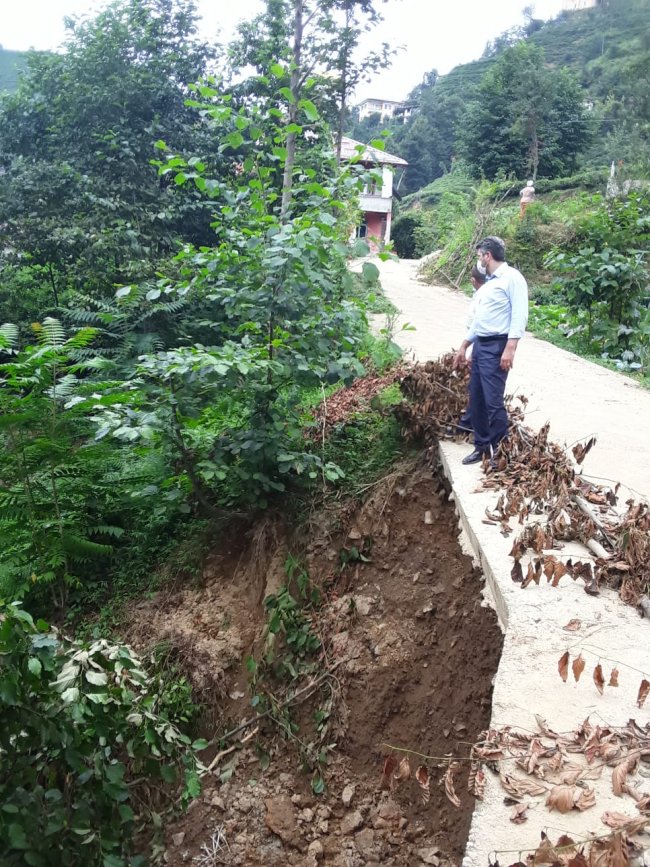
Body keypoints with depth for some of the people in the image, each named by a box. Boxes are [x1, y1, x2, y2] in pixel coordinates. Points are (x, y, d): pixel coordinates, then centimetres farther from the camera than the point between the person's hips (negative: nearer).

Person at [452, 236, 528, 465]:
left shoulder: (511, 277, -8)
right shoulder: (488, 283, 20)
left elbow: (519, 315, -16)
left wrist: (510, 348, -24)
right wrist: (463, 347, 26)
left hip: (497, 346, -9)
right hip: (480, 345, 9)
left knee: (493, 401, -10)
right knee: (476, 400, 10)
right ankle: (482, 446, 19)